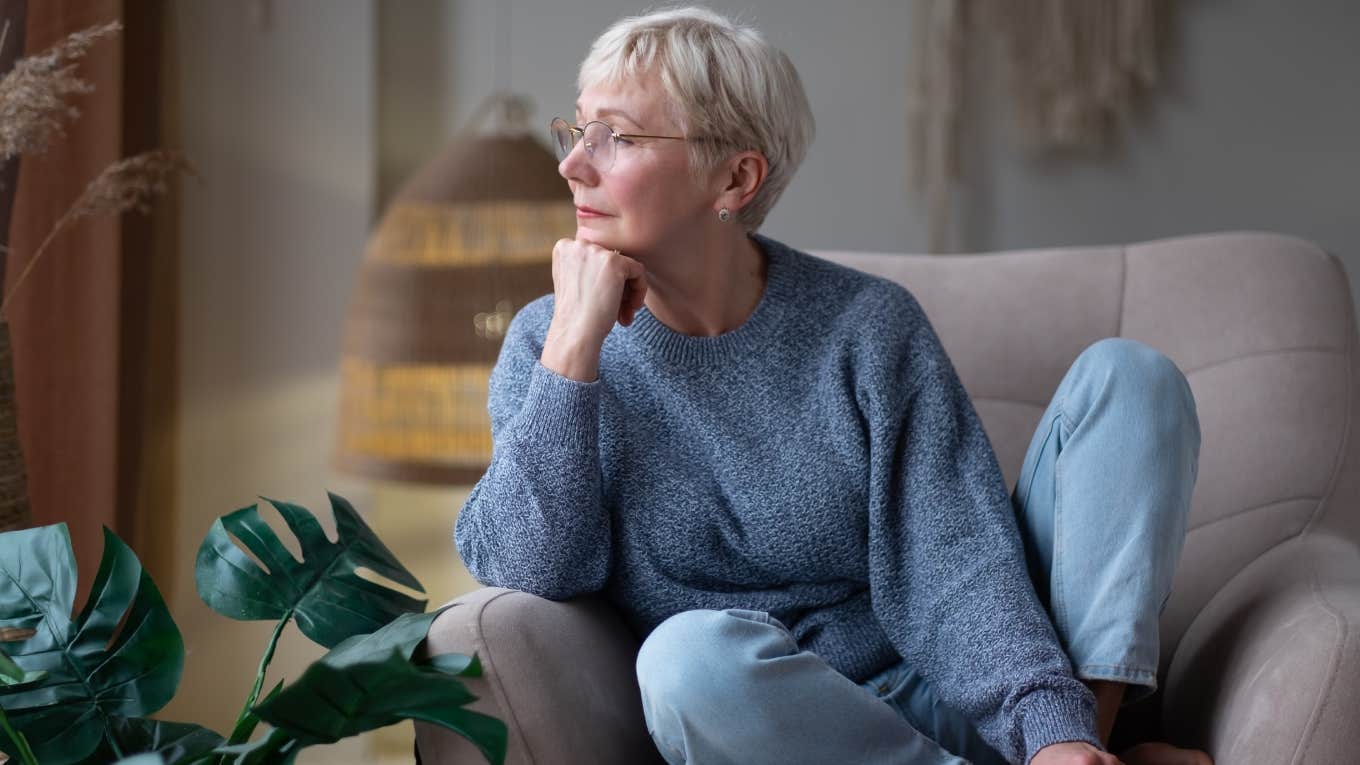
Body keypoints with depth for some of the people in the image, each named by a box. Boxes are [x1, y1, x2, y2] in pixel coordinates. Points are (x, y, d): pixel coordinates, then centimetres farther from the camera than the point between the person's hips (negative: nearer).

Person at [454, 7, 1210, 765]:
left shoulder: (868, 326, -5)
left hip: (940, 703, 1)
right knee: (691, 650, -38)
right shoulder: (547, 339, 0)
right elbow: (529, 572, -13)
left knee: (1125, 374, -8)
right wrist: (574, 345, -18)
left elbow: (955, 566, -12)